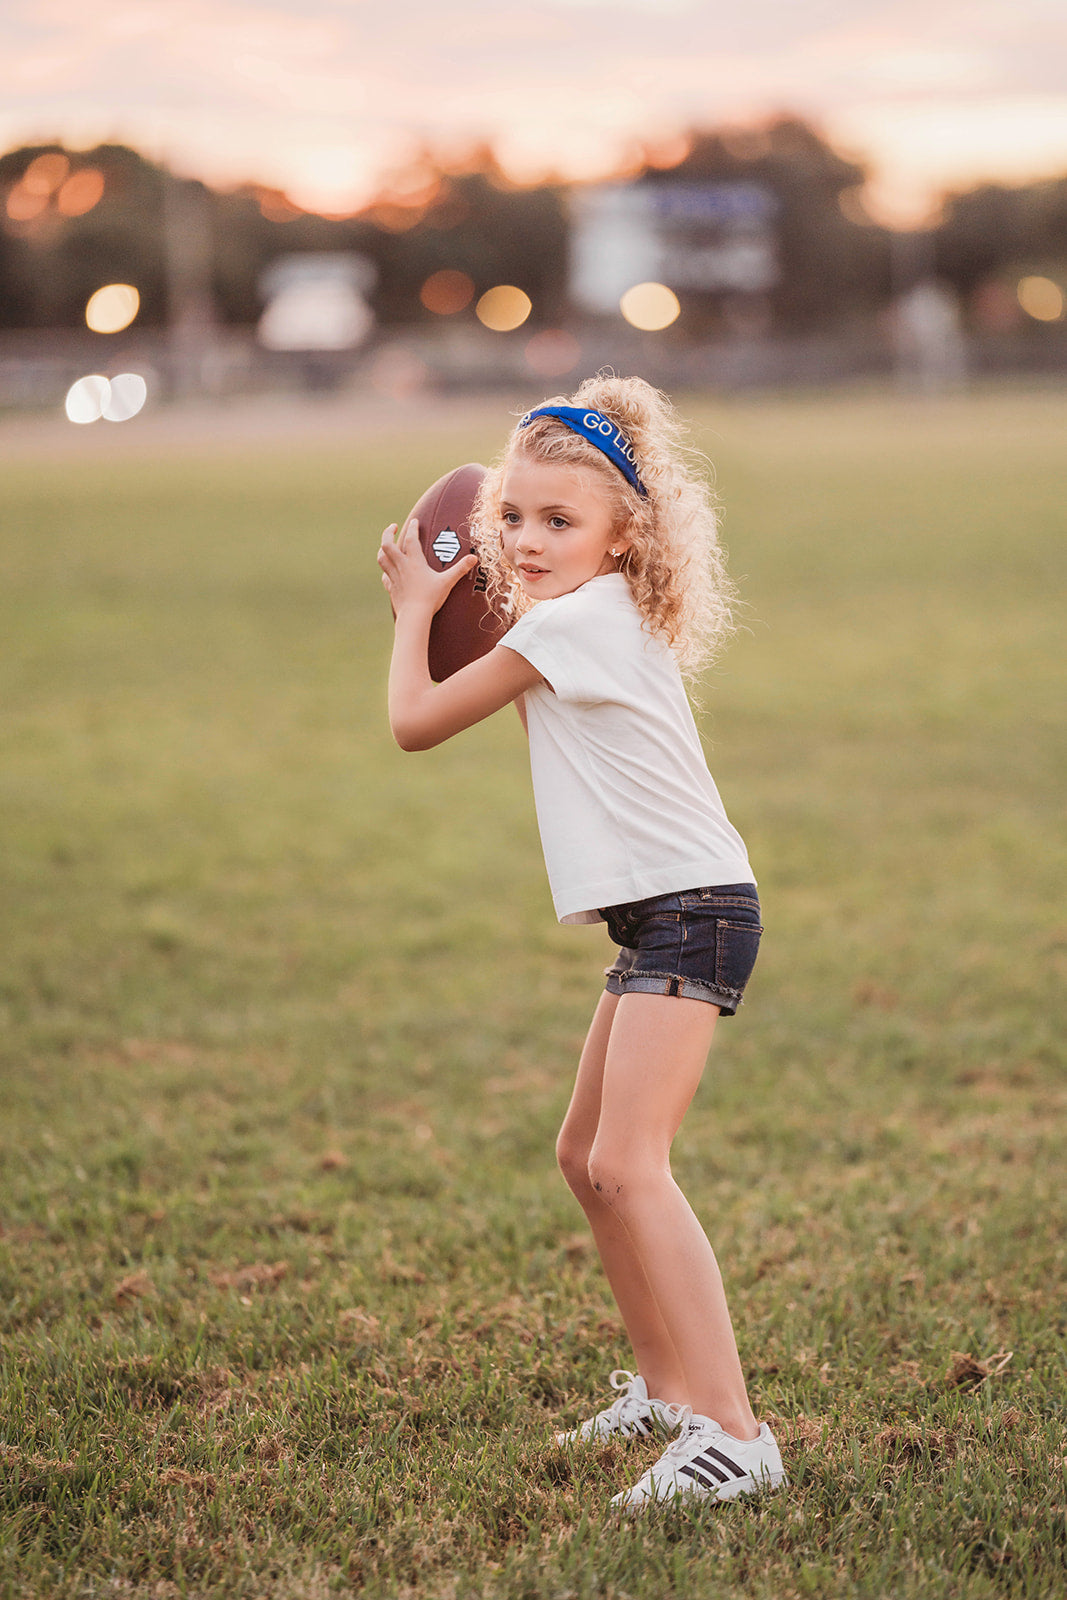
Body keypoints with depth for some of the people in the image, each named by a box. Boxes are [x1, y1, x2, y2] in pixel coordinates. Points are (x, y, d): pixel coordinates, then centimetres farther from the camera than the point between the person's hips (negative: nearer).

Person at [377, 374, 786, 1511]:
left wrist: (416, 609, 8)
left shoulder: (574, 620, -14)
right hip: (664, 916, 11)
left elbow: (414, 721, -7)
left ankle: (732, 1432, -23)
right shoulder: (594, 622, 16)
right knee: (586, 1157, 19)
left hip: (691, 910, -11)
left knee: (629, 1165, -19)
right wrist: (447, 598, 23)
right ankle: (664, 1386, 32)